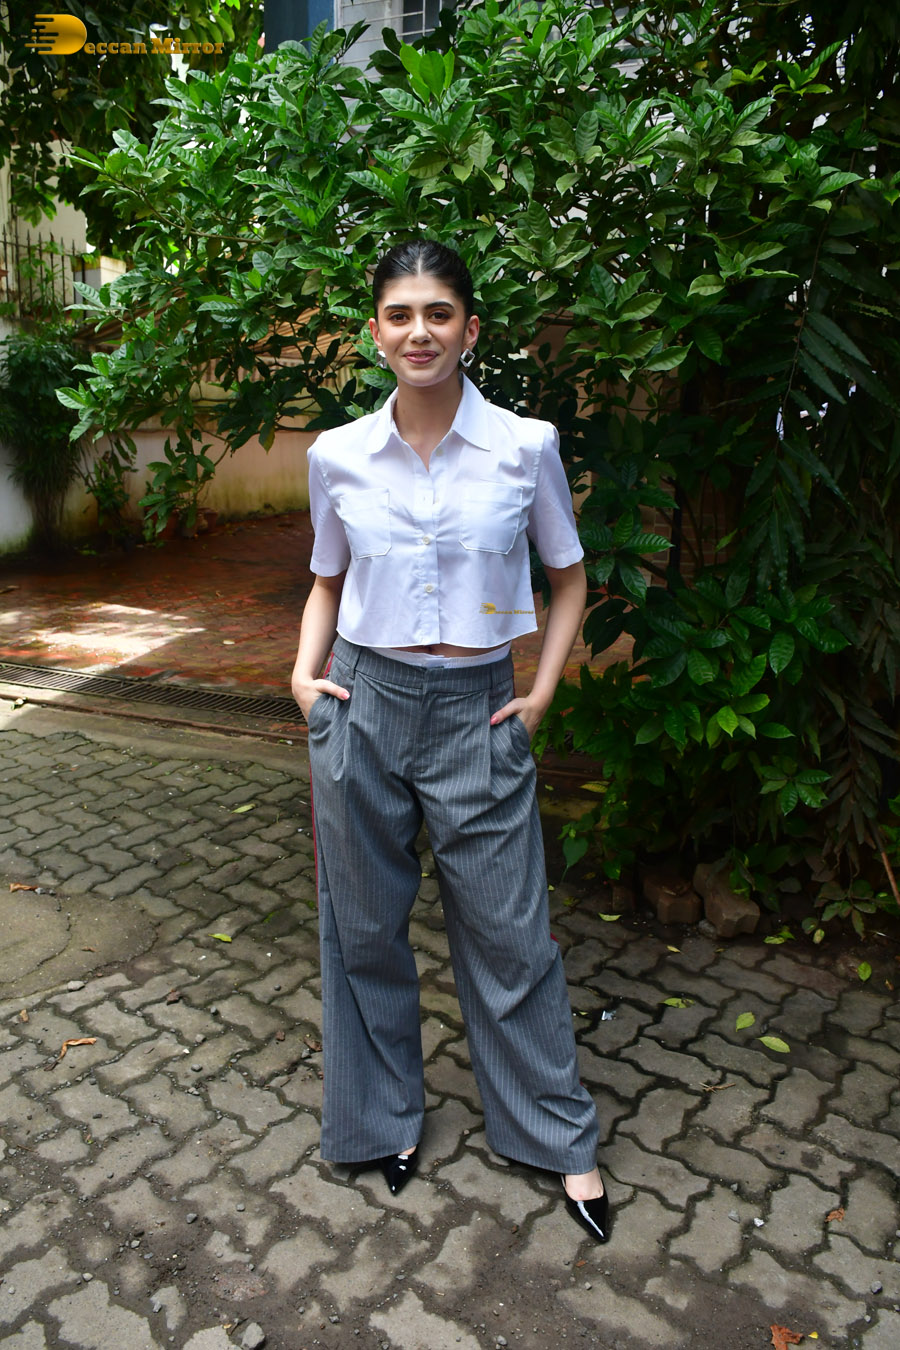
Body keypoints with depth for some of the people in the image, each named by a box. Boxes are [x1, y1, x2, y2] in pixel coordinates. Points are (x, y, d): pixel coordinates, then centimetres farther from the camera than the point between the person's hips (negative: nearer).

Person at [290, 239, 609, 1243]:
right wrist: (304, 672, -1)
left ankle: (561, 1139, 31)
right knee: (366, 925, 13)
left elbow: (569, 578, 7)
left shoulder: (525, 447, -5)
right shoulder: (337, 456, 0)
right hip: (363, 706, 2)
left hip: (476, 711, -1)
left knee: (507, 934, 7)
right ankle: (385, 1116, 38)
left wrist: (542, 692, -1)